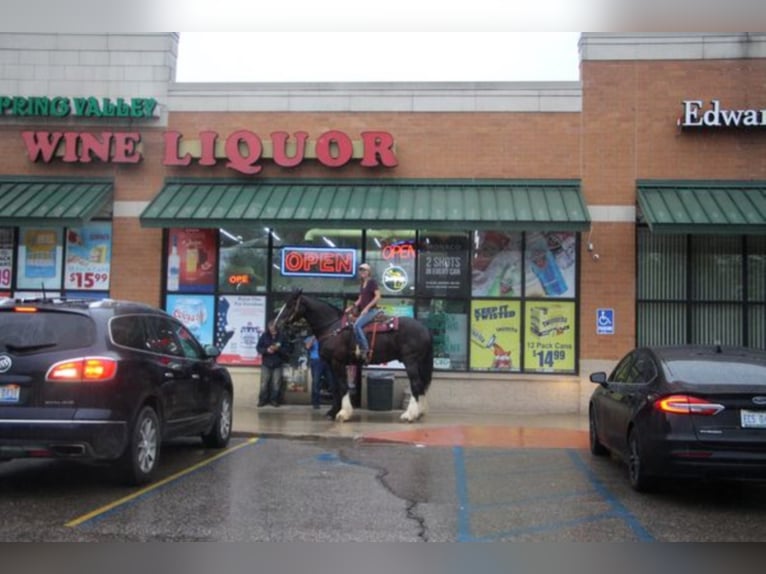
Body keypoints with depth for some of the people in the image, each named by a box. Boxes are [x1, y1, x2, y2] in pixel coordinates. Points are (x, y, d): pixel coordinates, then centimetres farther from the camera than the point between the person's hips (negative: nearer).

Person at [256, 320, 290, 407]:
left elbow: (286, 350, 1)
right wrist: (266, 350, -15)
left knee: (276, 383, -1)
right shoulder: (264, 336, 2)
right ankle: (263, 400, 6)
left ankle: (274, 400, 9)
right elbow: (258, 347, 3)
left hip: (278, 364, 0)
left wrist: (278, 349, -17)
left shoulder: (281, 337, 0)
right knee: (264, 383, -3)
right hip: (266, 363, 0)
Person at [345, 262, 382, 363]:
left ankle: (365, 349, -26)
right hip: (363, 311, 9)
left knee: (357, 325, -28)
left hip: (371, 310, -9)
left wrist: (367, 308, -19)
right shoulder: (362, 283, 17)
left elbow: (377, 296, -14)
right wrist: (351, 307, 9)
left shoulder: (372, 281, -6)